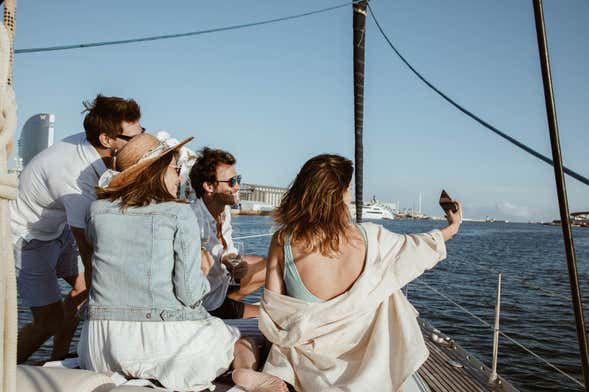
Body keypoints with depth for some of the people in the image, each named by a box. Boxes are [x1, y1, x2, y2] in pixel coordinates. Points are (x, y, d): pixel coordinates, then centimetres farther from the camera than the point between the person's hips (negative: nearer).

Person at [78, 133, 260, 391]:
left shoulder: (98, 209, 5)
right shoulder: (179, 213, -8)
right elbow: (190, 294, -13)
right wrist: (202, 274, 10)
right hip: (166, 338, -4)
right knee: (247, 348, 17)